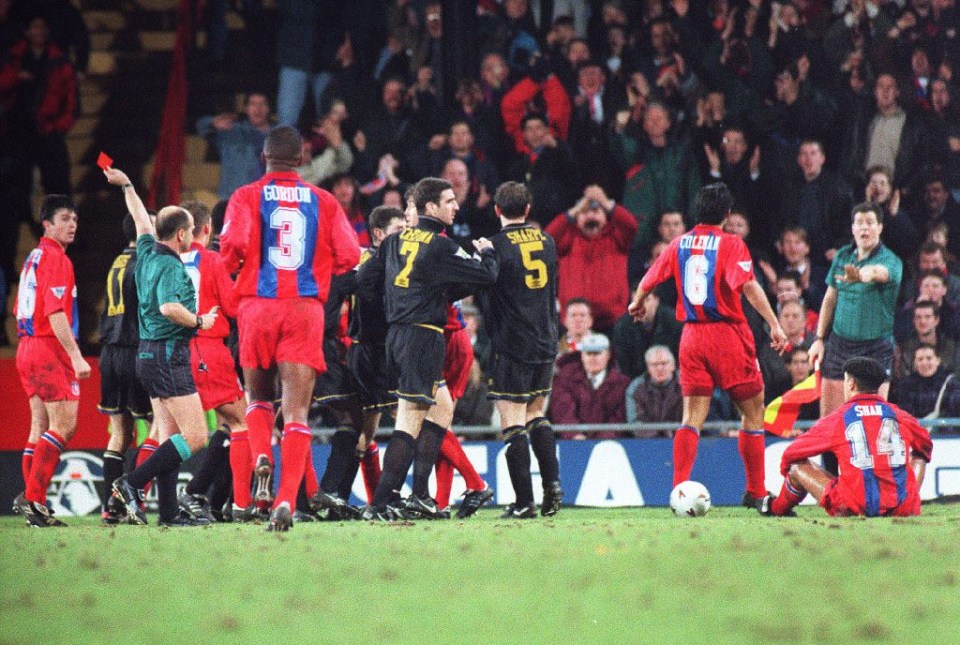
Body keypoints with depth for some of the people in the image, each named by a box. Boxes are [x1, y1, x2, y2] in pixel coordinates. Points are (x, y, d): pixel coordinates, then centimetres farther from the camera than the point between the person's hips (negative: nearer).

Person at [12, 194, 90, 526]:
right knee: (64, 425, -11)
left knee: (40, 429, 11)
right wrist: (76, 356, -23)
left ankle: (32, 501, 11)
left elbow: (22, 310, 22)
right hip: (50, 350, -10)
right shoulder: (55, 259, -12)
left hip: (29, 349, 10)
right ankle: (33, 497, -17)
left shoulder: (34, 258, 17)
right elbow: (55, 313, -21)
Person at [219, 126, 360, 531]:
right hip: (306, 309, 0)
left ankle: (261, 458, -9)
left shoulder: (247, 197, 3)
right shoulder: (323, 201, 7)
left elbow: (233, 244, -14)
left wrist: (231, 264, 9)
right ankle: (287, 498, -16)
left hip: (258, 306, 0)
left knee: (257, 396, 20)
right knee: (296, 412, -2)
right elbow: (349, 255, 1)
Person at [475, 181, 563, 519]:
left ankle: (524, 501, -6)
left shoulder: (496, 246, -11)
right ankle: (552, 483, 8)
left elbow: (484, 298, -8)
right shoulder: (547, 241, 7)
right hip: (546, 344, 6)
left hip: (511, 346, -6)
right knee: (536, 415, 20)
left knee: (513, 423, -3)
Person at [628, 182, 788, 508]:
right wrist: (774, 324, -21)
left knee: (692, 418, 3)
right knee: (753, 414, 8)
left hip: (691, 336, 4)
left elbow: (648, 281, 15)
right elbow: (749, 286, -19)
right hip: (728, 335, -4)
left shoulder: (679, 244, 7)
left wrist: (637, 304, 36)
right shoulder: (731, 244, -6)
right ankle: (756, 492, 11)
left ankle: (679, 489, -11)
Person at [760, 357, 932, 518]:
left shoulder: (837, 419, 3)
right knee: (918, 457, 34)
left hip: (855, 510, -3)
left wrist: (787, 474, 37)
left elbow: (791, 455, 15)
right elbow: (925, 447, 32)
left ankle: (776, 508, 45)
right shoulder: (900, 416, 10)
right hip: (902, 509, 3)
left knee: (798, 466, 20)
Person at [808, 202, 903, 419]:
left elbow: (877, 271, -35)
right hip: (839, 343, 4)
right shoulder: (842, 256, 7)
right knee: (828, 417, 1)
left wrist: (861, 276, -57)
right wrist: (819, 339, 12)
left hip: (875, 348, -4)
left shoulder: (890, 261, -10)